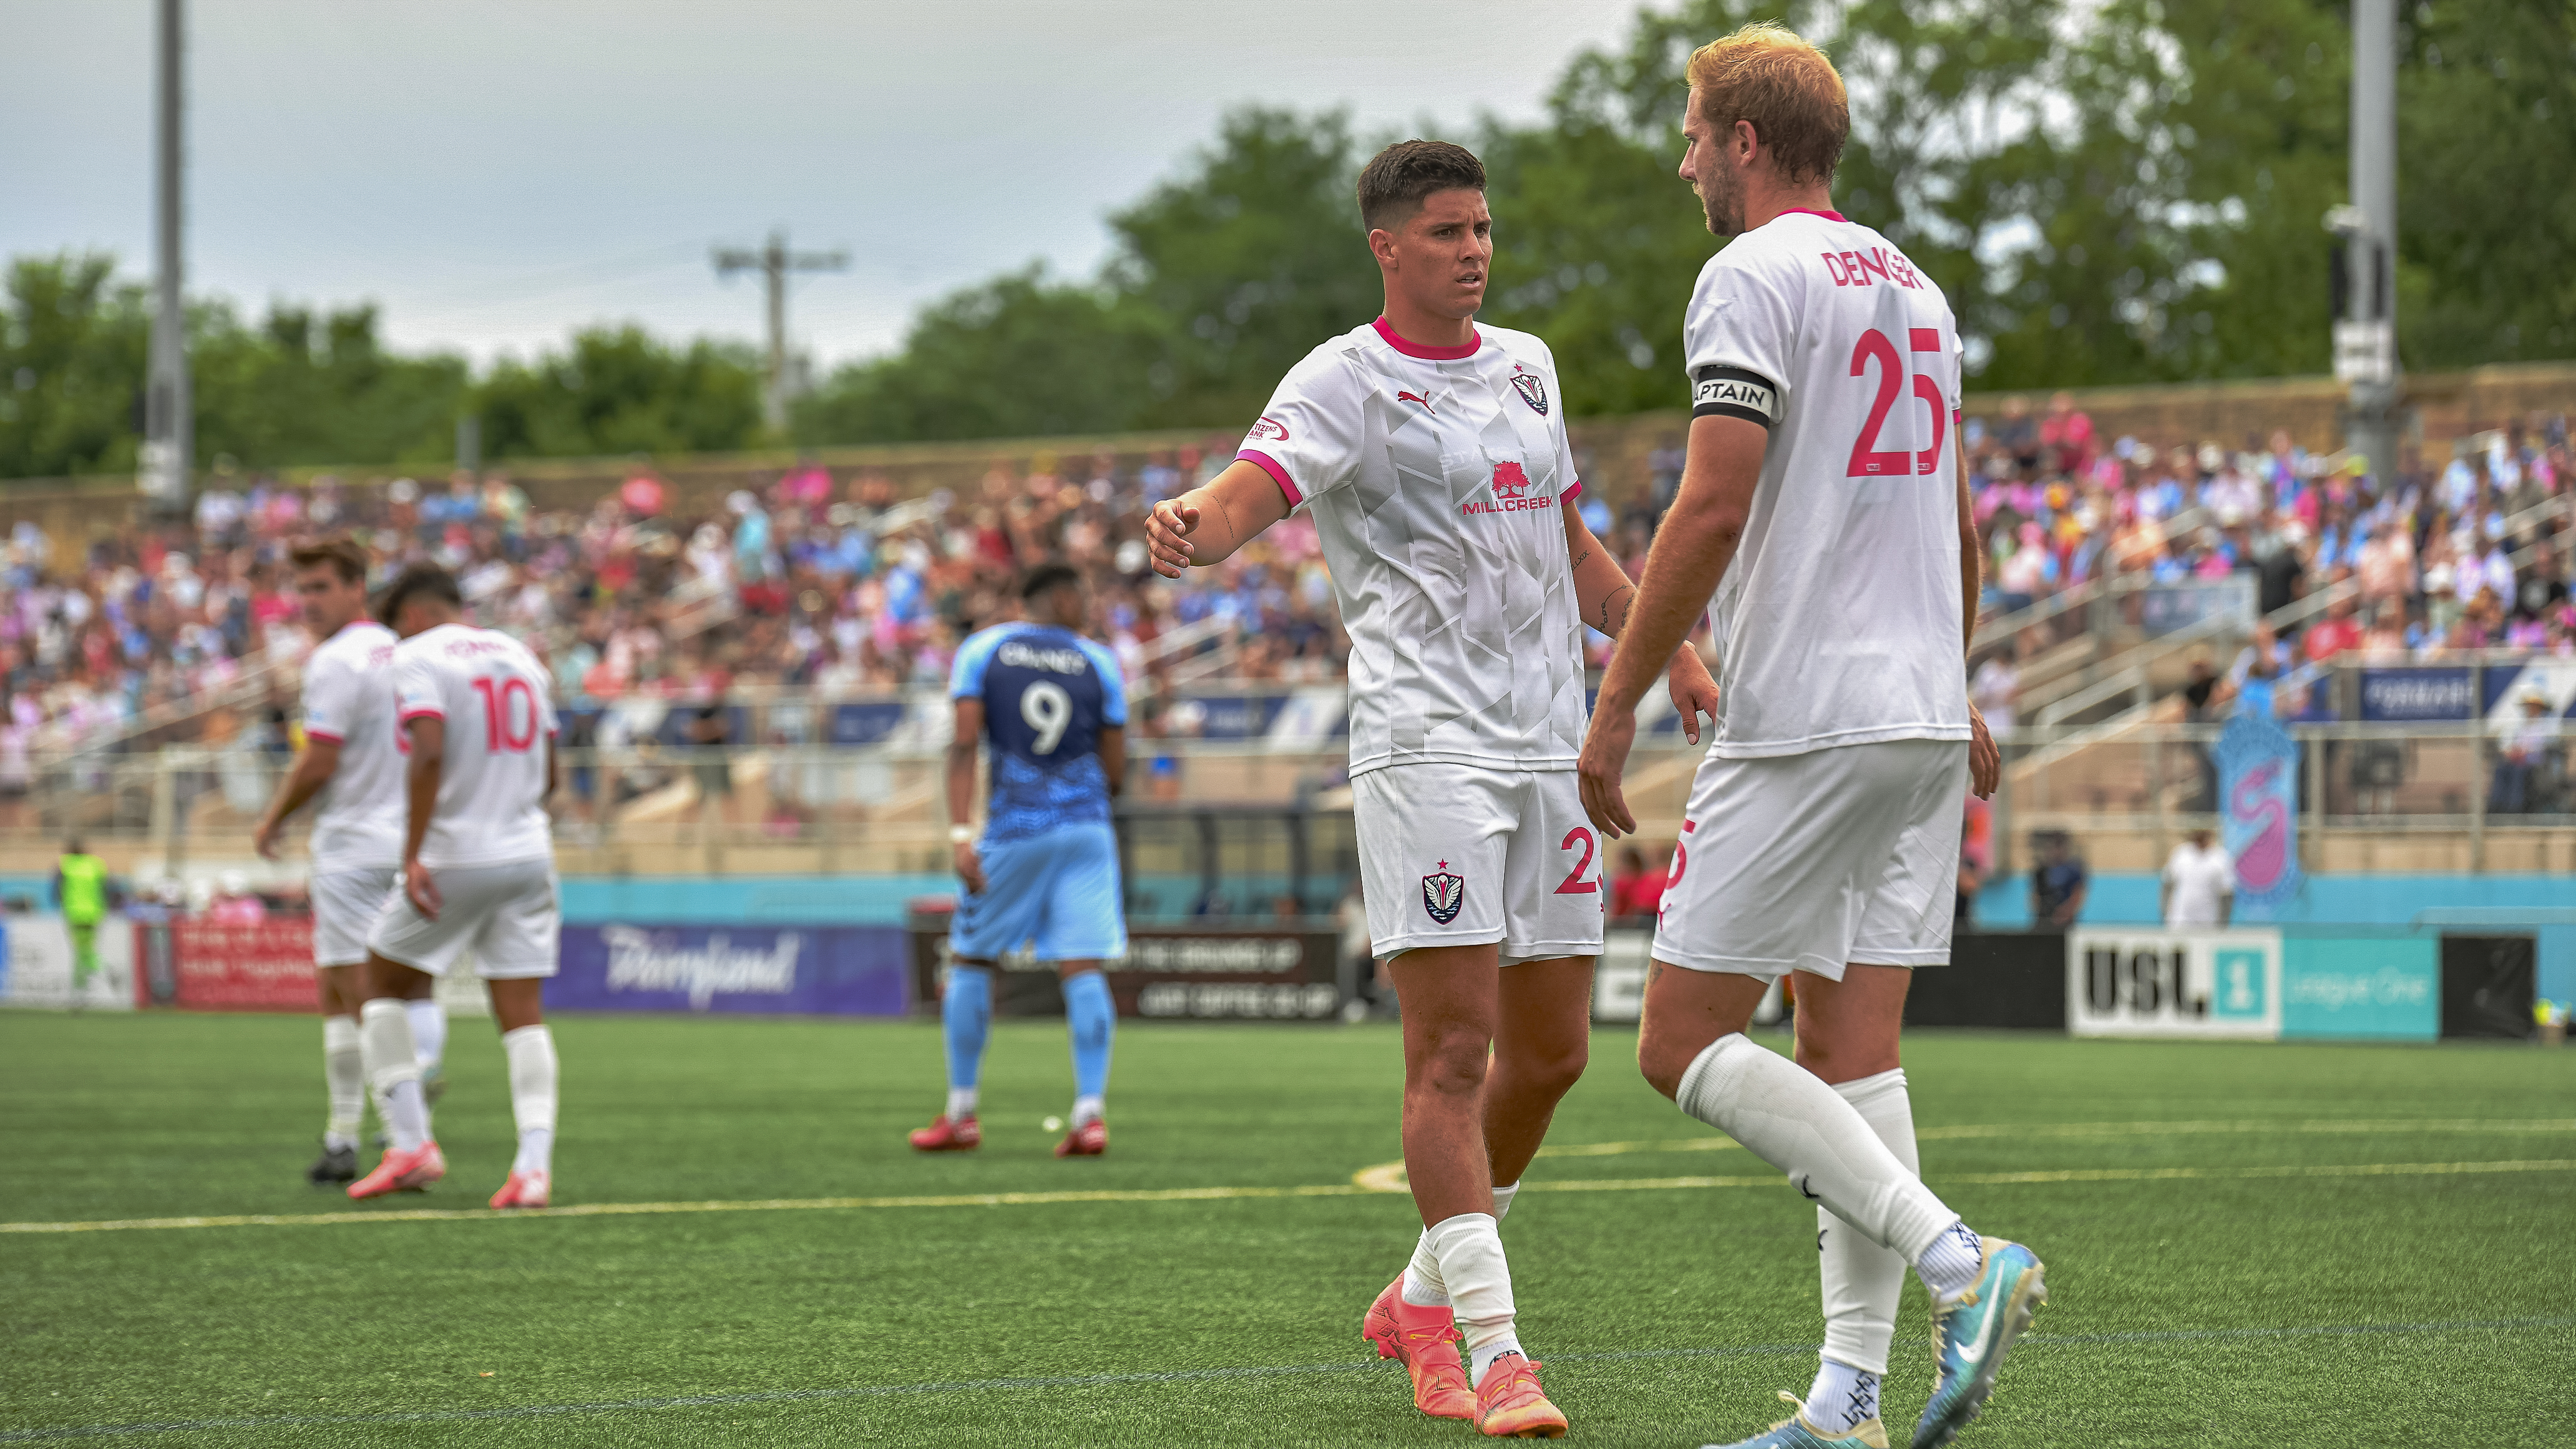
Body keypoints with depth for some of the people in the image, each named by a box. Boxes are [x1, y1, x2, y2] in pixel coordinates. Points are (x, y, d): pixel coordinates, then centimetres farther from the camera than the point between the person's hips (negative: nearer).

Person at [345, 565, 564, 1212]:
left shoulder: (418, 656, -5)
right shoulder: (519, 655, 15)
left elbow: (429, 753, -20)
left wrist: (414, 856, -21)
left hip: (456, 860, -5)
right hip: (528, 855, 5)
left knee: (382, 989, 12)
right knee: (523, 1016, 3)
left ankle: (412, 1142, 4)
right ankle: (535, 1163, -11)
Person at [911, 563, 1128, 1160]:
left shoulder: (980, 650, 3)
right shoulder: (1099, 663, 5)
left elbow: (964, 743, -8)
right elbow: (1115, 773, 5)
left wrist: (960, 834, -12)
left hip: (1013, 830, -1)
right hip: (1086, 830, 1)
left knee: (971, 963, 12)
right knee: (1083, 970, -3)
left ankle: (961, 1114, 14)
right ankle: (1090, 1111, -13)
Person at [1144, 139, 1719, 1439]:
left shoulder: (1526, 366, 16)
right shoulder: (1343, 383, -5)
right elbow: (1251, 491, -23)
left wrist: (1670, 649, 21)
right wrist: (1191, 529, -45)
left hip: (1549, 743, 7)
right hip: (1425, 745, -7)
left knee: (1549, 1050, 10)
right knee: (1454, 1050, -13)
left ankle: (1423, 1300, 26)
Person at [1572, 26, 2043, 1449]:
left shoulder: (1752, 278, -9)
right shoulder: (1914, 289, 17)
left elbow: (1713, 509, -17)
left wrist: (1616, 703, -12)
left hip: (1803, 720, -8)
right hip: (1922, 718, 8)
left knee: (1685, 1044, -5)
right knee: (1851, 1051, 7)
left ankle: (1957, 1257, -18)